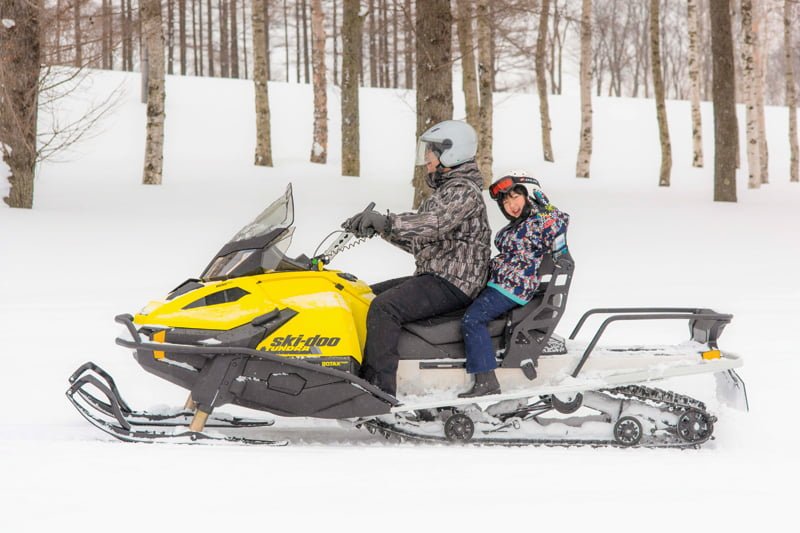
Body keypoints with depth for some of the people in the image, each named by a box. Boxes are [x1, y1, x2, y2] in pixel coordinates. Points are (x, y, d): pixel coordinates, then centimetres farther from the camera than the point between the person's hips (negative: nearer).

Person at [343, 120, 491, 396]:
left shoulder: (463, 191, -12)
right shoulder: (446, 189, 22)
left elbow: (432, 224, -30)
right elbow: (418, 241, 24)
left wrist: (385, 221, -37)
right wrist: (377, 226, 13)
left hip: (451, 283, -11)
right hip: (433, 277, 11)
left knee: (383, 307, -29)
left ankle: (379, 388, -34)